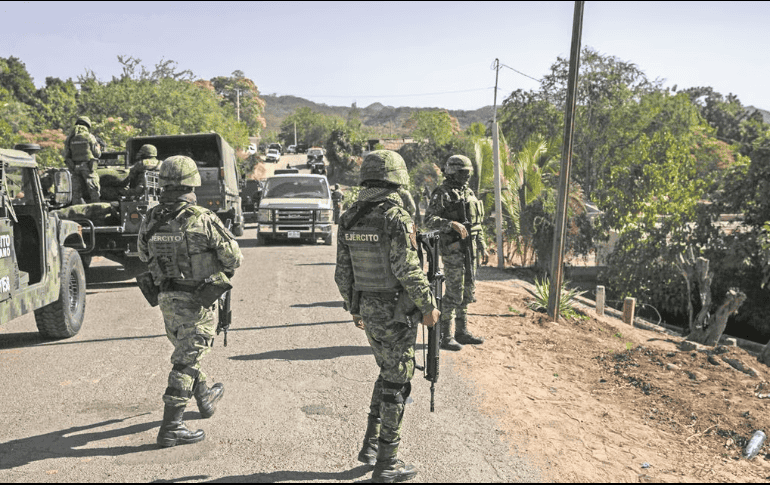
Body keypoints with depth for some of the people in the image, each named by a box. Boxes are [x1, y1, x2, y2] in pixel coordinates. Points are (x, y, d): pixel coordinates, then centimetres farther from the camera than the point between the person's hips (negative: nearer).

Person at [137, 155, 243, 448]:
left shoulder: (150, 220, -2)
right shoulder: (203, 220, -19)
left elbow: (144, 255, 15)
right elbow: (233, 258, -12)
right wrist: (225, 270, 10)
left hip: (167, 299, 6)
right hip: (196, 301, -6)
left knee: (187, 353, 24)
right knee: (186, 362, 1)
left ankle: (206, 398, 44)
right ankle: (170, 428, 5)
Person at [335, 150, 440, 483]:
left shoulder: (349, 219, 4)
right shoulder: (397, 218, -19)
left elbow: (343, 270, 8)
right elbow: (408, 271, -22)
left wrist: (353, 306, 19)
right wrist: (428, 306, -11)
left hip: (367, 309, 7)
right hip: (396, 314, -7)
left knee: (388, 374, 25)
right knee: (396, 383, 5)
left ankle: (371, 444, 30)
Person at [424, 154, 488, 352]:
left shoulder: (468, 193, 15)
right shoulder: (442, 193, -10)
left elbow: (477, 222, 21)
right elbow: (429, 220, -20)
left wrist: (482, 246, 18)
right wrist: (453, 224, -32)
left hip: (469, 248, 8)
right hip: (452, 248, -8)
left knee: (467, 291, 13)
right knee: (453, 293, -6)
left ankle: (462, 332, 24)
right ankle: (444, 336, 5)